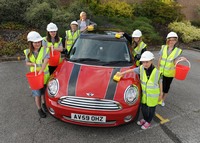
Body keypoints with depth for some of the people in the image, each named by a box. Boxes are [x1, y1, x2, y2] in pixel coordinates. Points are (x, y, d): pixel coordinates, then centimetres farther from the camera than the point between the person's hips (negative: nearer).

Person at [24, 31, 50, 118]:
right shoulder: (28, 52, -2)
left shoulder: (44, 50, -11)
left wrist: (41, 71, -30)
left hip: (45, 75, 0)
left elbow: (46, 61, -21)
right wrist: (32, 64, -15)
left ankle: (43, 103, 44)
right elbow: (27, 63, 7)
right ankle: (39, 109, 23)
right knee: (37, 94, 5)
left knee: (44, 91, 18)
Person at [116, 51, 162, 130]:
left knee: (151, 109, 17)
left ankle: (148, 122, 42)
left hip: (153, 95, -3)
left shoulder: (157, 72, -22)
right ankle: (145, 119, 49)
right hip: (144, 94, 4)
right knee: (143, 108, 21)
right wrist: (122, 73, 3)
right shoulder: (141, 68, -16)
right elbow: (132, 70, -1)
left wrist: (160, 93, 0)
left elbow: (160, 82, -9)